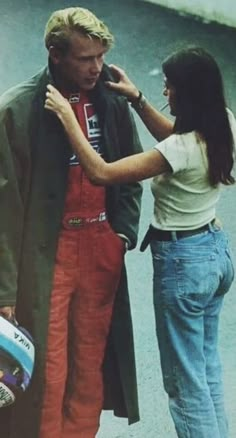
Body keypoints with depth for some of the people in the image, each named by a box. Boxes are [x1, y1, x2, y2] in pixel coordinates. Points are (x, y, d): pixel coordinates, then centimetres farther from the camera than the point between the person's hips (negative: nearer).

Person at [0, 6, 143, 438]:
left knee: (90, 363, 11)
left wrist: (124, 232, 2)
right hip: (46, 254, -4)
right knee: (46, 371, 2)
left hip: (102, 248, 4)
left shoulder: (113, 103, 3)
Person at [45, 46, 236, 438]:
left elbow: (100, 173, -27)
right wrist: (137, 99, 6)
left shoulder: (183, 150, -28)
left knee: (185, 380, 7)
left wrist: (67, 116, -20)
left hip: (183, 261, -9)